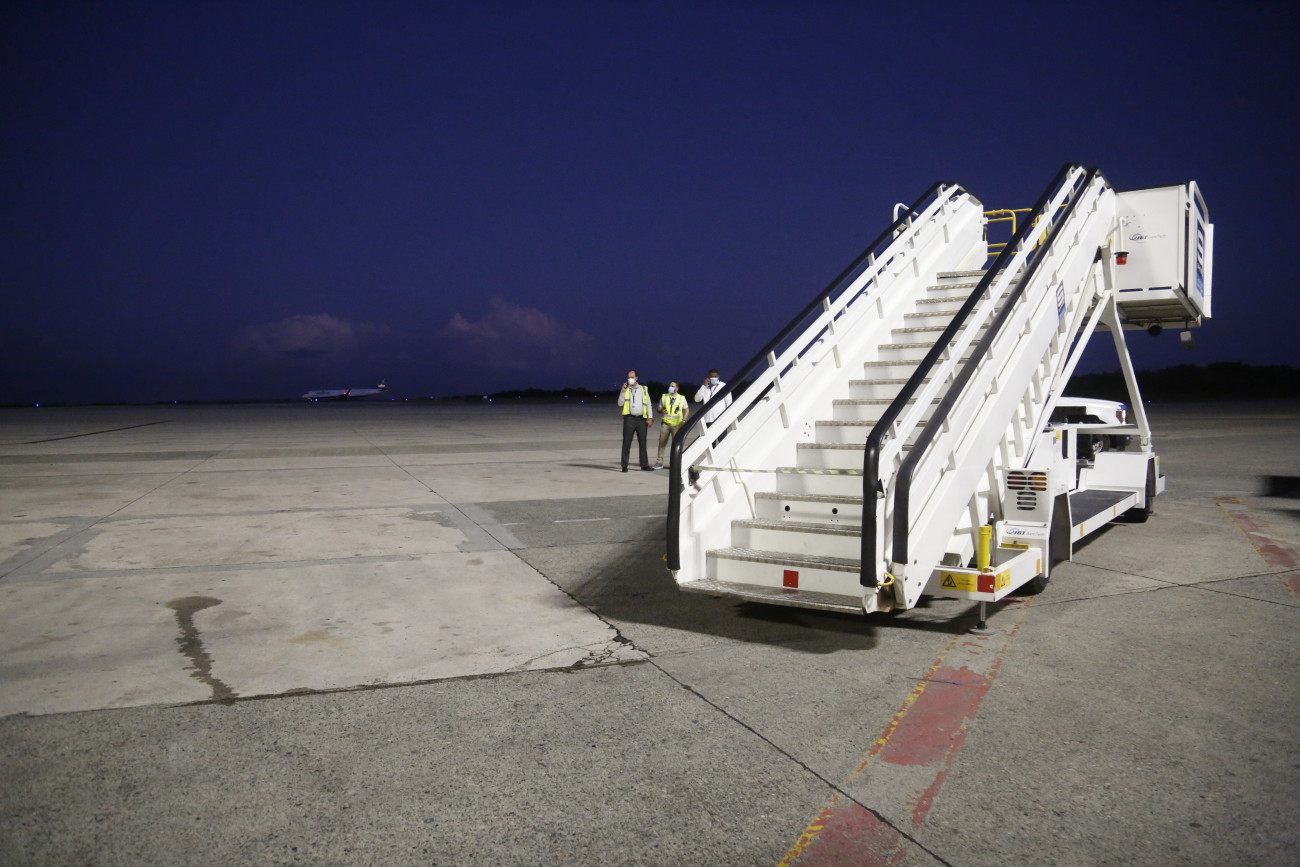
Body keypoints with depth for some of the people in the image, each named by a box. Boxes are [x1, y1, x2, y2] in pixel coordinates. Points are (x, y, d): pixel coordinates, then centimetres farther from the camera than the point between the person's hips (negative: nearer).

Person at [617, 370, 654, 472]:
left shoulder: (644, 389, 11)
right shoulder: (625, 390, 10)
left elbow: (648, 404, 9)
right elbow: (620, 403, 0)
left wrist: (650, 418, 0)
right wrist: (623, 391, -11)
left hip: (641, 419, 1)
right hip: (629, 419, -1)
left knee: (643, 442, 5)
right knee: (626, 442, -3)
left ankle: (644, 464, 11)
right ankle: (624, 465, 0)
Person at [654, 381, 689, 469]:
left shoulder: (682, 398, 8)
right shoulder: (664, 397, 10)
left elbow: (687, 410, 11)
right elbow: (659, 409, 13)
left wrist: (684, 420, -3)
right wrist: (661, 411, -12)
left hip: (677, 424, -1)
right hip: (666, 423, 1)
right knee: (661, 443, -2)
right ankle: (659, 462, 3)